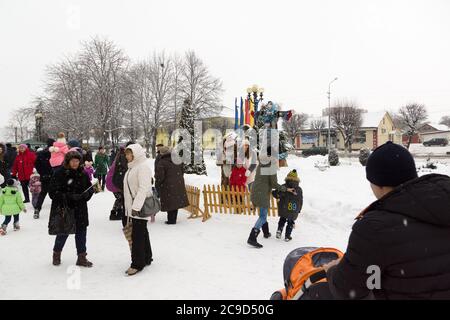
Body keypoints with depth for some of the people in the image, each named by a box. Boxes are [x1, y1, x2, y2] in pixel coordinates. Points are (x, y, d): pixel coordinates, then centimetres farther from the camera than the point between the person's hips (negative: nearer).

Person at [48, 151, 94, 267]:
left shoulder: (83, 174, 4)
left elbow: (90, 188, 11)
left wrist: (86, 194, -12)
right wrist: (69, 196, -23)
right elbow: (53, 192, -13)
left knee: (81, 232, 8)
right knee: (63, 233, 7)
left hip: (80, 210, 4)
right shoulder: (59, 173, -10)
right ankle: (57, 254, 34)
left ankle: (82, 257, 21)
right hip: (63, 209, -4)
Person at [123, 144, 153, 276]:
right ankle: (146, 258, 27)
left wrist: (136, 206, -27)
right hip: (133, 207, 10)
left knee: (137, 235, -6)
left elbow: (143, 188, -22)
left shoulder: (143, 167, -14)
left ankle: (137, 264, 2)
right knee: (142, 233, 16)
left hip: (140, 207, -10)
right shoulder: (132, 167, 16)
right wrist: (130, 208, 20)